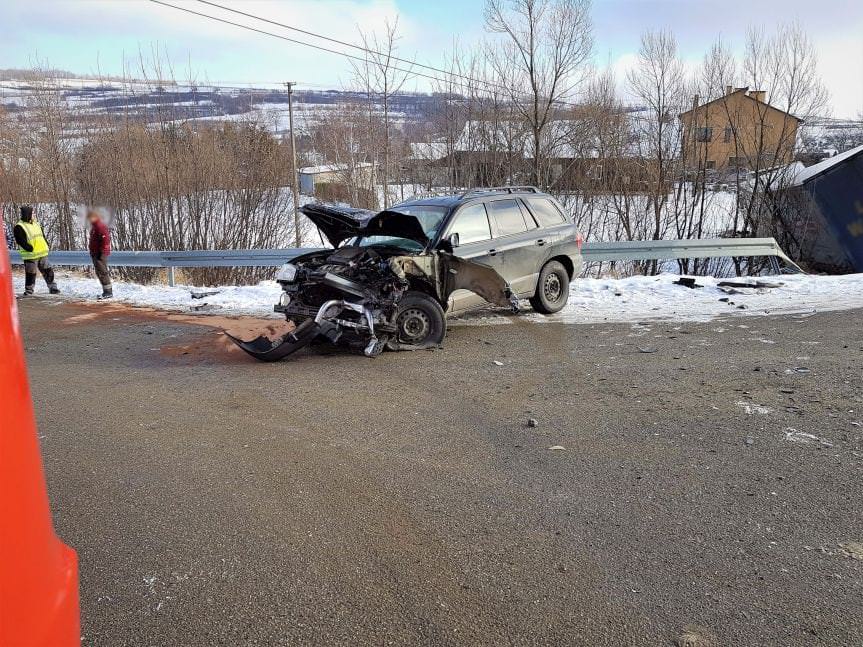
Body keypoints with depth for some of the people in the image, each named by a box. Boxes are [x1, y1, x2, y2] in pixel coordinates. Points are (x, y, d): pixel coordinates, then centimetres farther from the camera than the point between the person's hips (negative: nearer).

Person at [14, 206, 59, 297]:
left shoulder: (36, 223, 13)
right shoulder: (19, 228, -10)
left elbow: (42, 236, 20)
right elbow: (22, 242, -17)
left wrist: (46, 246, 9)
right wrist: (31, 249, -22)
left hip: (43, 254, 6)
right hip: (30, 256, -6)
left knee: (48, 271, 9)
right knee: (31, 274, 1)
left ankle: (53, 287, 18)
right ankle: (28, 291, 14)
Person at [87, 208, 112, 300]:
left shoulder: (101, 226, -15)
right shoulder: (94, 226, 19)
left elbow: (105, 240, -22)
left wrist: (102, 252, -23)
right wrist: (92, 251, 22)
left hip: (100, 254, -11)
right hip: (95, 253, 11)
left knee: (103, 272, -11)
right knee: (99, 273, 13)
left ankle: (108, 292, -9)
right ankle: (107, 291, 17)